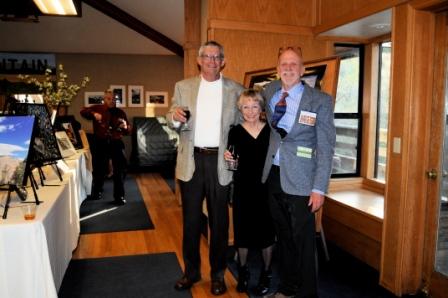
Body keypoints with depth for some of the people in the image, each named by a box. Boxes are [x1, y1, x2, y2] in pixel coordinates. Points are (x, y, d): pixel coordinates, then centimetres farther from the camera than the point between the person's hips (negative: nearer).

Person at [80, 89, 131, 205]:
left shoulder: (120, 112, 8)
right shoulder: (97, 108, 5)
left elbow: (128, 130, 7)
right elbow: (83, 111, -4)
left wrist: (126, 127, -18)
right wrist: (93, 114, -23)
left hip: (116, 143, 1)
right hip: (101, 143, -1)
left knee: (119, 170, 0)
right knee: (99, 169, 11)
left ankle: (119, 196, 10)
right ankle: (97, 191, 35)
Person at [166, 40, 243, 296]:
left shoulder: (236, 90, 3)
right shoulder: (183, 87, 7)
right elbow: (173, 123, 7)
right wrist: (175, 117, -17)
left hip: (220, 162, -1)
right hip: (191, 161, 1)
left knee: (219, 220, 9)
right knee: (191, 218, 11)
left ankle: (218, 273, 26)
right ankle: (191, 270, 29)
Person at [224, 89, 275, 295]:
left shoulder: (271, 130, -2)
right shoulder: (235, 131, -1)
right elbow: (231, 162, 5)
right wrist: (227, 157, -15)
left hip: (265, 187, 0)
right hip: (243, 188, 0)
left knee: (266, 230, 9)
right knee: (242, 229, 11)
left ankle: (266, 273, 28)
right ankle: (242, 271, 31)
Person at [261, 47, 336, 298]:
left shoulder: (320, 100, -7)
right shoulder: (269, 91, 6)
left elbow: (326, 147, -8)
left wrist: (319, 188, -13)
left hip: (299, 180, -4)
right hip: (273, 175, 5)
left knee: (303, 239, 5)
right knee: (283, 235, 16)